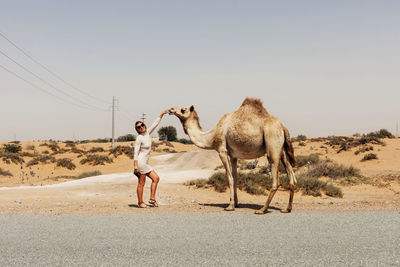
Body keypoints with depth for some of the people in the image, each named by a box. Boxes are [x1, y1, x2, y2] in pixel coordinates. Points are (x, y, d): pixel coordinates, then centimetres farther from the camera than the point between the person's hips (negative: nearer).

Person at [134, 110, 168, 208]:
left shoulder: (147, 133, 10)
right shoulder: (139, 138, -10)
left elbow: (155, 124, 19)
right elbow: (136, 152, -14)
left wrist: (162, 114, 18)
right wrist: (135, 165, -20)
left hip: (145, 163, 9)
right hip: (140, 162, -9)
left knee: (156, 178, 8)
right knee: (141, 183, -4)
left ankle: (152, 199, 9)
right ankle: (140, 202, 2)